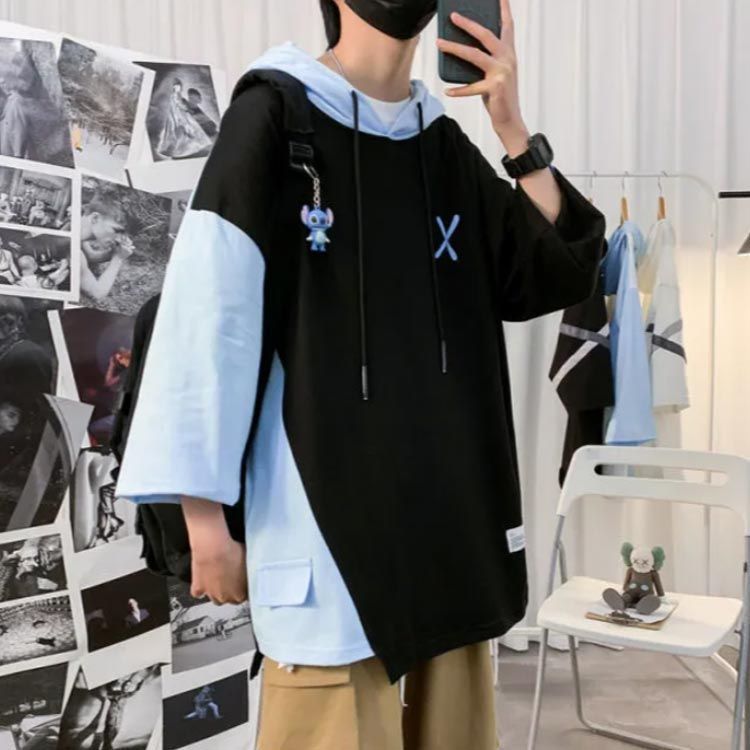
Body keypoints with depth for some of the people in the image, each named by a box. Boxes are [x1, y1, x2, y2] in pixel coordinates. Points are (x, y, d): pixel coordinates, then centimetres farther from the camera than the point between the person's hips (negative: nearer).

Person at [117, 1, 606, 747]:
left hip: (450, 509, 6)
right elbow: (209, 316, -8)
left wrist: (513, 130, -2)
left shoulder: (446, 143, 13)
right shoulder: (275, 113, -2)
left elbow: (560, 277, 8)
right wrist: (204, 518, -11)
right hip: (327, 517, -5)